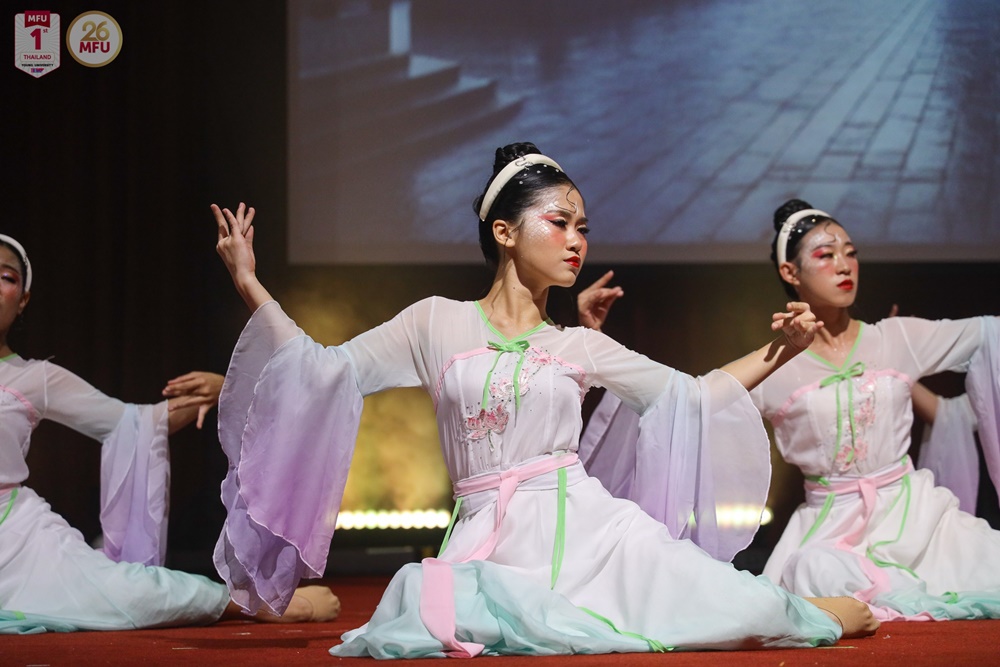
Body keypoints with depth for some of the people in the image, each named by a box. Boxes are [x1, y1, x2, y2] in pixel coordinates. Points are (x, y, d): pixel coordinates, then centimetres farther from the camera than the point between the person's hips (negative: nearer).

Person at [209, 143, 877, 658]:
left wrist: (777, 351, 12)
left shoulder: (579, 346, 13)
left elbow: (690, 395, 19)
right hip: (492, 541, -1)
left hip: (585, 525, 1)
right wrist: (250, 284, 2)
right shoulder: (438, 324, 8)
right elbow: (324, 372, 7)